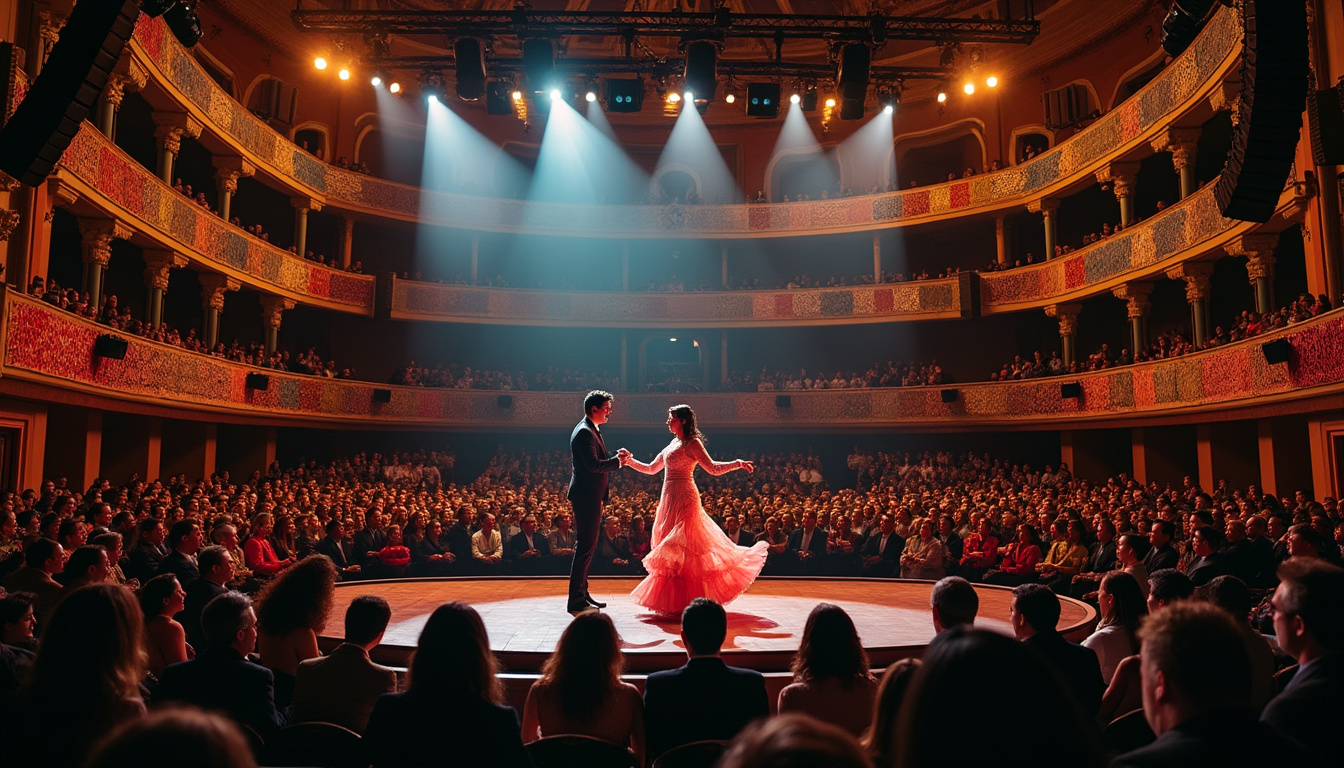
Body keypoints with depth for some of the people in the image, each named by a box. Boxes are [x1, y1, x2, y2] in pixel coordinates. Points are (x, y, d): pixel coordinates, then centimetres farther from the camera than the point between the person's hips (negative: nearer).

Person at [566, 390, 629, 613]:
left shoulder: (591, 430, 16)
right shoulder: (584, 432, -17)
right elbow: (594, 465, -25)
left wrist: (616, 455, 7)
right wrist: (617, 461, -13)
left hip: (591, 497, 11)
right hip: (586, 497, -11)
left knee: (587, 546, 16)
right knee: (585, 547, -7)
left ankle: (581, 593, 25)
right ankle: (576, 600, -1)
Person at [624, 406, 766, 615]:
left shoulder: (692, 443, -7)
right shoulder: (672, 445, 17)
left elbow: (713, 468, -15)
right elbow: (651, 469, 23)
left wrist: (738, 464, -27)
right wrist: (630, 461, 15)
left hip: (683, 501, -8)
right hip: (669, 501, 8)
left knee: (682, 550, -7)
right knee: (672, 550, 10)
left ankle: (685, 600, -1)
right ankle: (673, 599, 19)